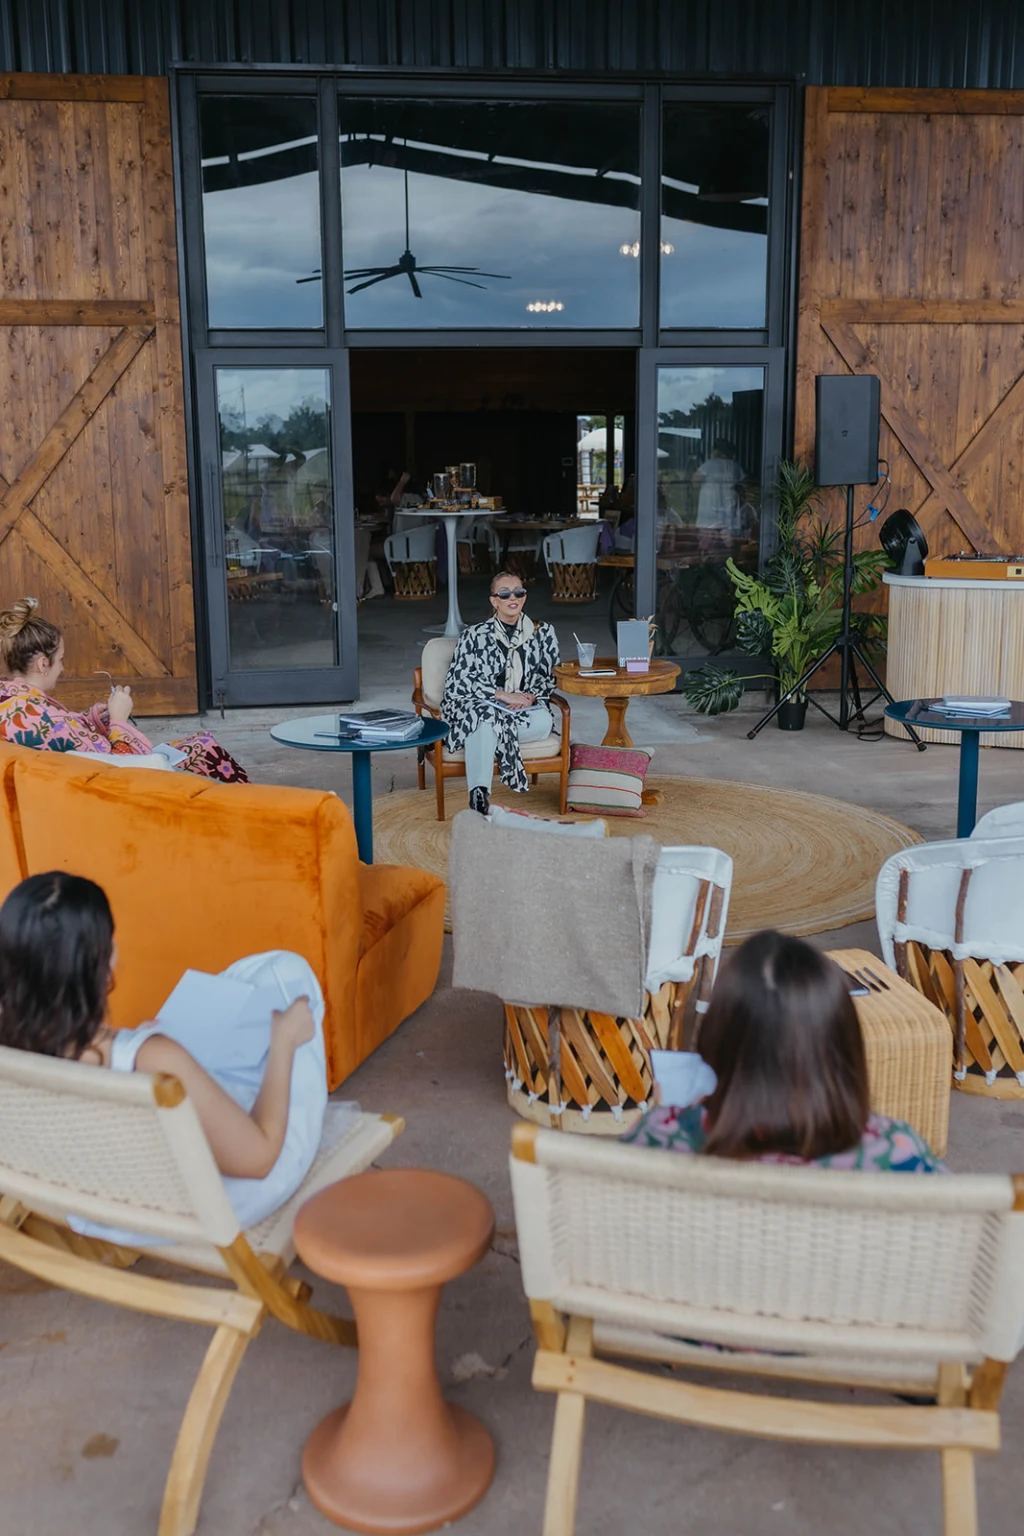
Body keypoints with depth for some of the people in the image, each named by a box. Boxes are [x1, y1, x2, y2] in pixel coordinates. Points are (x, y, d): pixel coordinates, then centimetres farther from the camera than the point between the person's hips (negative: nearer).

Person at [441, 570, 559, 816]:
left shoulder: (542, 633, 13)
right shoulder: (475, 635, 5)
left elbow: (549, 677, 14)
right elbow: (458, 682, -3)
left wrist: (531, 696, -10)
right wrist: (503, 695, -15)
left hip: (524, 708, 3)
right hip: (475, 708, -2)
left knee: (544, 721, -32)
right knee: (487, 717, -39)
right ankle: (479, 796, -49)